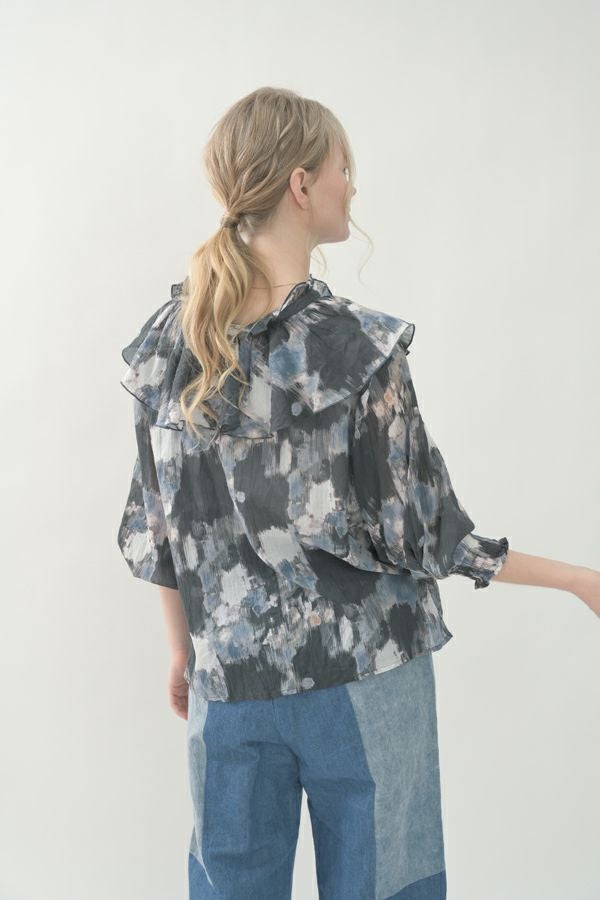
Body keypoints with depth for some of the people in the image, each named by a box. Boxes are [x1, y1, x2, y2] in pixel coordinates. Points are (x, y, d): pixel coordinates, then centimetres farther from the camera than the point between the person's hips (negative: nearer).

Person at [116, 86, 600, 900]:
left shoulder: (167, 342, -4)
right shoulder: (357, 347, -19)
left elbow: (156, 526, 4)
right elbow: (421, 534, -13)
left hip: (229, 681, 5)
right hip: (361, 679, -4)